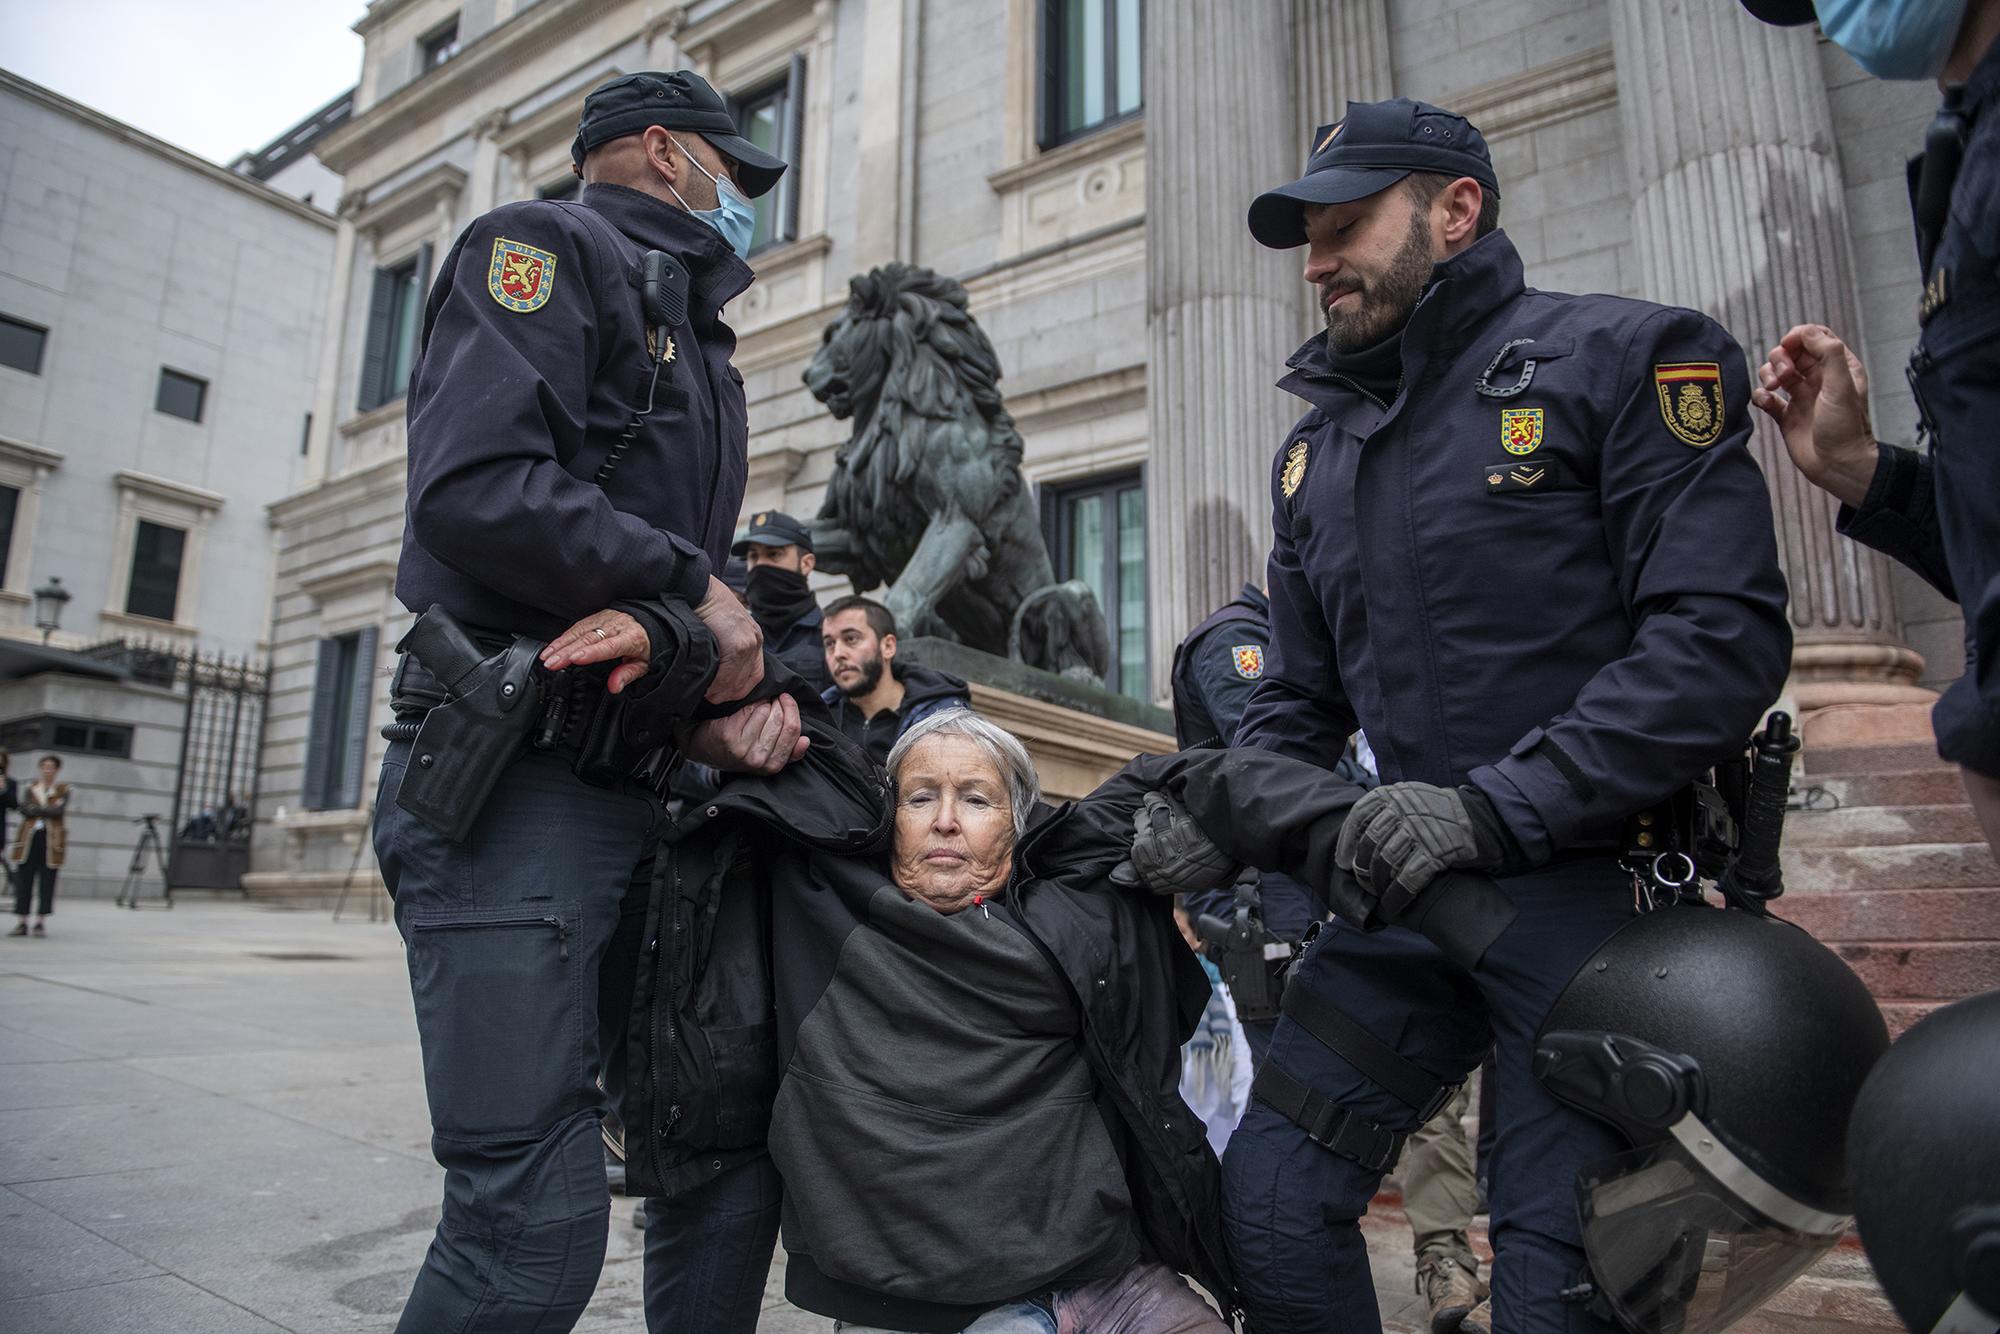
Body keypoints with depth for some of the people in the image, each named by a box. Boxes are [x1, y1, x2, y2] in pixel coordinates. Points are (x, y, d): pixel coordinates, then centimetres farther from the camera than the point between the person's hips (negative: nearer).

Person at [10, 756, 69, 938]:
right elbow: (24, 809, -4)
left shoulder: (63, 790, 6)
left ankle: (41, 922, 5)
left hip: (51, 839, -2)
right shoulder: (30, 788, 12)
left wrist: (36, 809, -8)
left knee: (47, 880, -2)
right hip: (29, 838, 2)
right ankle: (22, 922, 7)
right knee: (23, 880, 1)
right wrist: (48, 810, -12)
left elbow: (59, 810, -10)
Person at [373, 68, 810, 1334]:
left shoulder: (697, 345, 26)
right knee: (538, 1219, -8)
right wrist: (693, 591, -7)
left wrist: (718, 697, -2)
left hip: (635, 791, 9)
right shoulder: (546, 246, 1)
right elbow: (477, 484, -19)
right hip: (513, 786, -8)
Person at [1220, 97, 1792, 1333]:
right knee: (1271, 1197, 5)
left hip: (1598, 881, -5)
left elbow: (1727, 632, -15)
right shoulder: (1315, 447, 15)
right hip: (1412, 888, 6)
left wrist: (1497, 808, -22)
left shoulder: (1622, 359, -4)